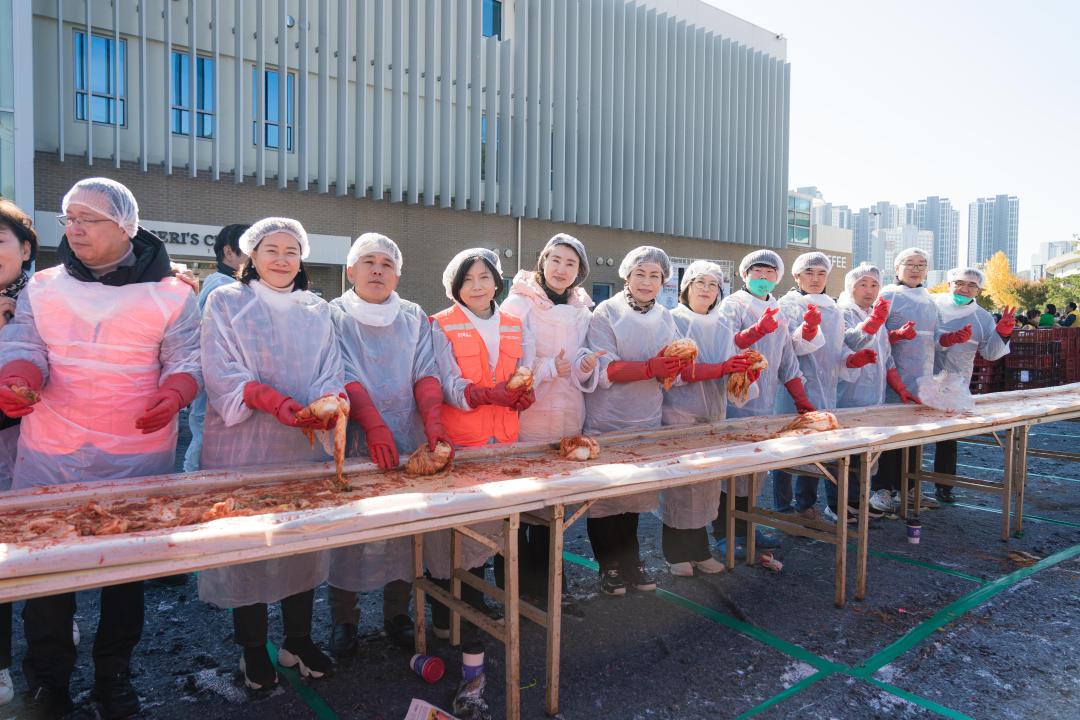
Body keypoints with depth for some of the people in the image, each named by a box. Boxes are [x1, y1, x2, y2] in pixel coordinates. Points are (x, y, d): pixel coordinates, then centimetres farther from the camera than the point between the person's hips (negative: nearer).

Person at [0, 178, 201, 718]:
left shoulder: (169, 294, -1)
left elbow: (185, 359, -2)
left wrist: (174, 395, -23)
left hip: (138, 456, -2)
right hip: (50, 455, 2)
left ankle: (114, 675, 29)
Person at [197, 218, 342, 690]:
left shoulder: (317, 310, 14)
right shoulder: (226, 302, 4)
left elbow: (330, 372, 6)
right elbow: (221, 371, -8)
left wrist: (328, 402, -17)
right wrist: (271, 399, -24)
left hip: (305, 445, 3)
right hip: (243, 446, -2)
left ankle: (298, 640, 23)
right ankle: (252, 648, 18)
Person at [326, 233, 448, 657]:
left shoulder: (414, 317, 10)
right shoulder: (334, 316, 2)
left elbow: (425, 374, 2)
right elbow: (344, 377, -10)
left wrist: (434, 424, -15)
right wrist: (374, 425, -23)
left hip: (408, 440, 3)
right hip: (354, 441, -2)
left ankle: (397, 614, 22)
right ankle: (343, 619, 19)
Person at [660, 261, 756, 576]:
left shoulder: (722, 328, 14)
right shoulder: (673, 321, -4)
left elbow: (732, 371, 11)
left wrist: (744, 370, -13)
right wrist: (722, 369, -25)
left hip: (713, 415, 5)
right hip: (679, 415, -5)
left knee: (708, 482, 6)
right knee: (679, 483, -2)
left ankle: (698, 550, 19)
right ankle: (677, 553, 11)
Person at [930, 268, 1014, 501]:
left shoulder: (982, 317, 8)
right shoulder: (933, 304, -3)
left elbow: (990, 353, 4)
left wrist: (1002, 333, -12)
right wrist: (945, 340, -28)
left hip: (955, 386, 3)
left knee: (948, 437, 8)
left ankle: (944, 486, 20)